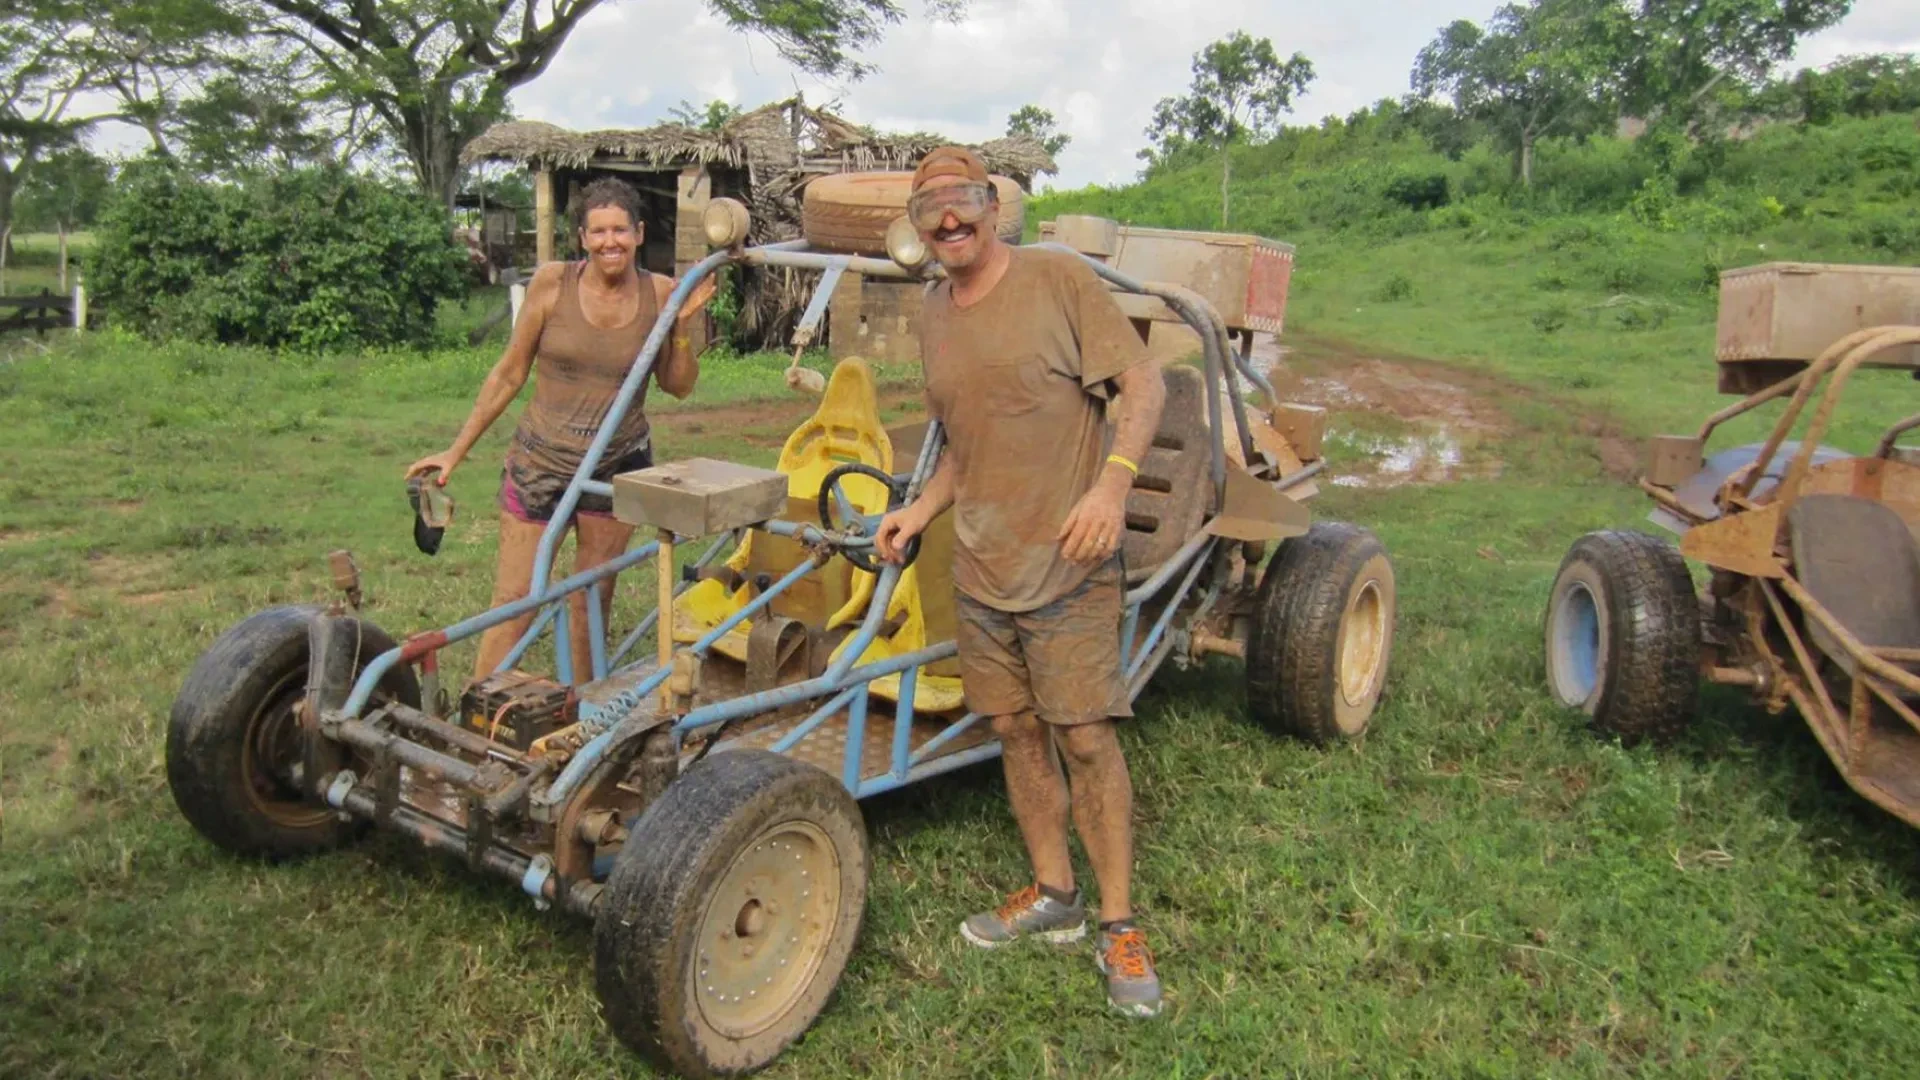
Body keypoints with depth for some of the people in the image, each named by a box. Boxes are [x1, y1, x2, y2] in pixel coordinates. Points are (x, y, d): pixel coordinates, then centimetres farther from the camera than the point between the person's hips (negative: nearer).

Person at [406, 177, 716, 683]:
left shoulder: (661, 294, -5)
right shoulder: (552, 283, -9)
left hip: (618, 467, 2)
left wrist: (683, 325, -13)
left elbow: (679, 386, 3)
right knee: (514, 601, -1)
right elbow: (509, 374, -1)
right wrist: (456, 451, 1)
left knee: (593, 600, 12)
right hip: (541, 461, -1)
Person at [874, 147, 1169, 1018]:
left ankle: (1119, 927, 8)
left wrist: (1112, 483, -23)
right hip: (980, 561, 6)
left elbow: (1144, 383, -8)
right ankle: (1054, 895, 27)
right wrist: (920, 510, 10)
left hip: (1069, 558, -6)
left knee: (1085, 736, -5)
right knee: (1016, 731, 11)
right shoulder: (933, 314, 13)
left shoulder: (1057, 278, -6)